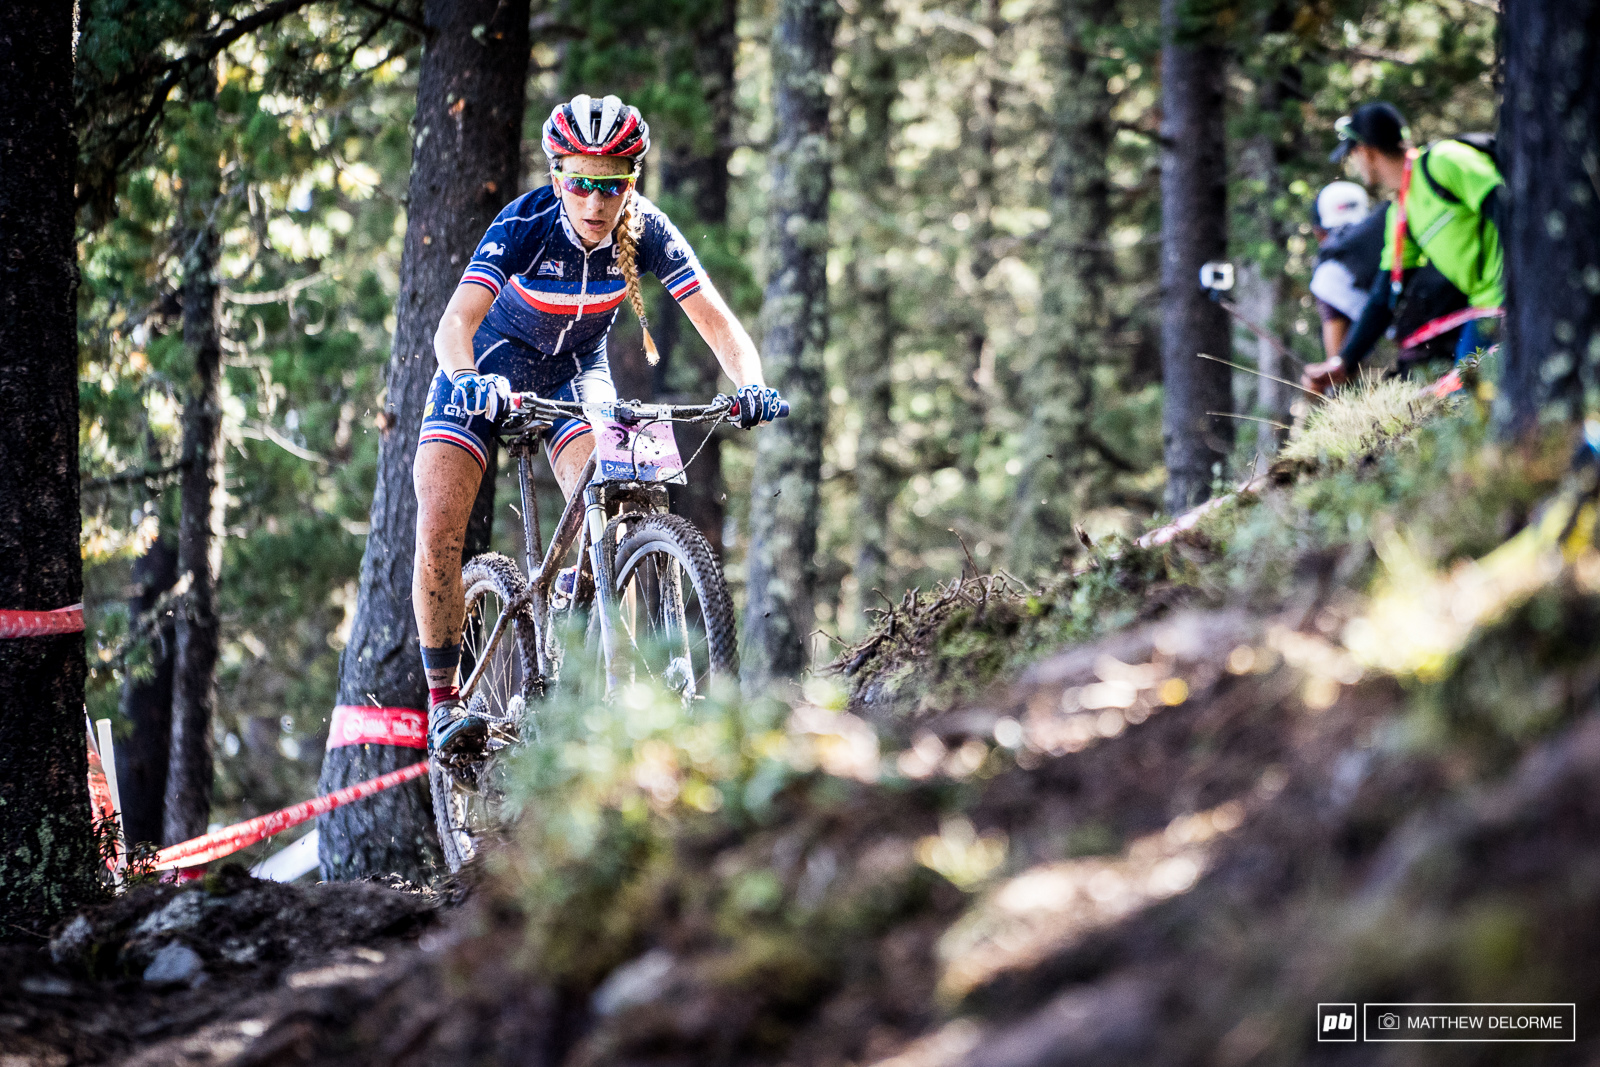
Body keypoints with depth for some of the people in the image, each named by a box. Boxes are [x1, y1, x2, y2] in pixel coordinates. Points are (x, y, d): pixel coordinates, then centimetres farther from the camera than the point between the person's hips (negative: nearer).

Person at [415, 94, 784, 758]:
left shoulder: (645, 232, -23)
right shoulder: (524, 226, -30)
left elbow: (716, 322, -27)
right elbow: (456, 321, -42)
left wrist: (751, 383, -47)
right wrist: (467, 379, -64)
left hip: (576, 370, 2)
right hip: (493, 362, -2)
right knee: (439, 532, -16)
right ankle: (443, 701, -3)